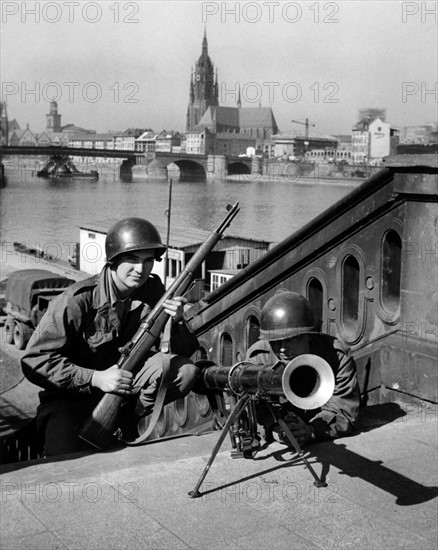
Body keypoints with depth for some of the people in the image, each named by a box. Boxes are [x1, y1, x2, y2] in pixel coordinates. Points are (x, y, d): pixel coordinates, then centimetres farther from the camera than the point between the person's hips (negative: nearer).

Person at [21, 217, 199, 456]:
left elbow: (186, 351, -4)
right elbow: (34, 360, -23)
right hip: (73, 396, -4)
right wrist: (95, 378, -31)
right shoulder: (78, 300, -22)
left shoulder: (153, 291, -6)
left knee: (185, 370, -17)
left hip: (128, 386, 5)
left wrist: (174, 323, -27)